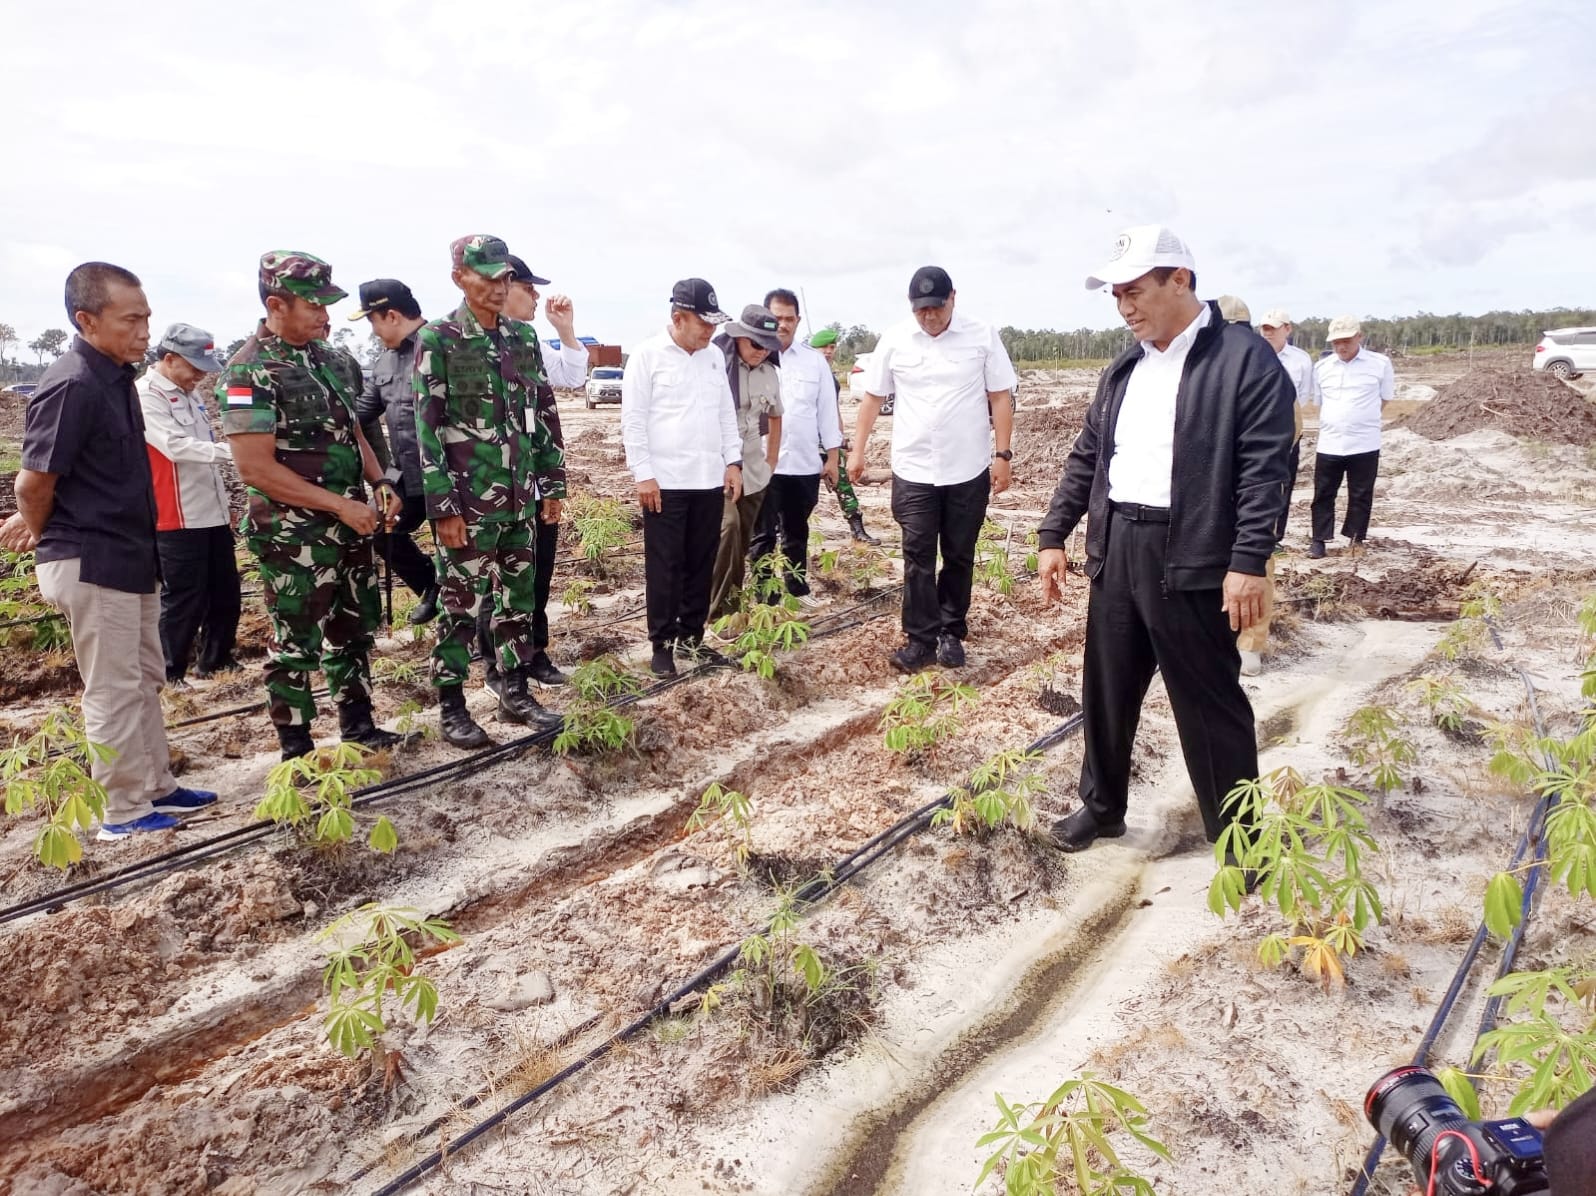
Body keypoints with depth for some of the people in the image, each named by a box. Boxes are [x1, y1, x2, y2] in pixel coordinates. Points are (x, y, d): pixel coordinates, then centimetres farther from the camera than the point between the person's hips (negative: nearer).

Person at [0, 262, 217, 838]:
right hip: (92, 564, -9)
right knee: (113, 690, 2)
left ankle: (157, 787, 31)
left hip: (130, 557, 9)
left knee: (145, 680, 17)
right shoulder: (72, 386, -21)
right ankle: (126, 811, 15)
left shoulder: (115, 375, 7)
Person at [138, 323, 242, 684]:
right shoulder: (145, 396, -12)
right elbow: (176, 446, -24)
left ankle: (215, 661, 29)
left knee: (225, 593, 14)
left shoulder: (189, 392, 14)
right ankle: (170, 677, 10)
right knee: (184, 601, -2)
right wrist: (230, 450, -34)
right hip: (177, 519, -8)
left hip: (213, 514, 8)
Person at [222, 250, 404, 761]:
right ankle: (297, 751, 17)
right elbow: (256, 468, -21)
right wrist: (340, 504, -21)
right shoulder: (250, 372, -15)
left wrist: (379, 482, 1)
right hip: (294, 536, -7)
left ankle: (357, 725, 32)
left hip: (349, 525, 8)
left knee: (355, 625, 17)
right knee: (296, 642, 4)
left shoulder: (326, 357, 8)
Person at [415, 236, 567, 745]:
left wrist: (551, 484, 10)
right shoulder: (437, 340, -7)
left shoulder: (523, 336, 9)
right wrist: (444, 506, -15)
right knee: (463, 606, 2)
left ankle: (515, 693, 26)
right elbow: (427, 428, -11)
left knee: (519, 598, 13)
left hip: (519, 498, 6)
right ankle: (451, 707, 15)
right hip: (469, 501, -5)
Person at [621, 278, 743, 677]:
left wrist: (733, 462, 9)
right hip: (665, 482, -5)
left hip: (709, 481, 5)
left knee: (701, 565, 11)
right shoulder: (647, 355, -6)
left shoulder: (715, 356, 11)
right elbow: (633, 419, -8)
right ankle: (662, 643, 12)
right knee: (665, 567, 2)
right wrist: (643, 474, -12)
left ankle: (691, 637, 22)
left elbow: (727, 413, 16)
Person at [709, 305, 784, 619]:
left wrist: (771, 461, 18)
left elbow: (775, 417, 23)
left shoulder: (769, 373, 8)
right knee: (728, 526, -23)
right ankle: (721, 610, -16)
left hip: (753, 469, 6)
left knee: (743, 540, 10)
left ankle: (733, 604, 23)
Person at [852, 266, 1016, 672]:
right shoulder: (894, 340, 0)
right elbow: (873, 397, 8)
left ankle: (951, 633, 24)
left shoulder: (982, 336, -4)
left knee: (959, 556, 10)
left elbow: (1001, 397, -1)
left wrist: (1002, 455, -5)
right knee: (918, 557, 2)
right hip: (913, 471, 1)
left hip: (969, 470, 0)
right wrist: (857, 451, 6)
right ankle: (921, 639, 9)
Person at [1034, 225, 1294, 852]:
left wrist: (1248, 563, -19)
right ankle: (1102, 807, 33)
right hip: (1115, 553, 7)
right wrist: (1054, 535, 14)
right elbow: (1086, 457, 18)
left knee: (1210, 705, 4)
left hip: (1192, 562, -6)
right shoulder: (1124, 370, 14)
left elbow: (1264, 469, -13)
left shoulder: (1245, 359, -7)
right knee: (1106, 692, 15)